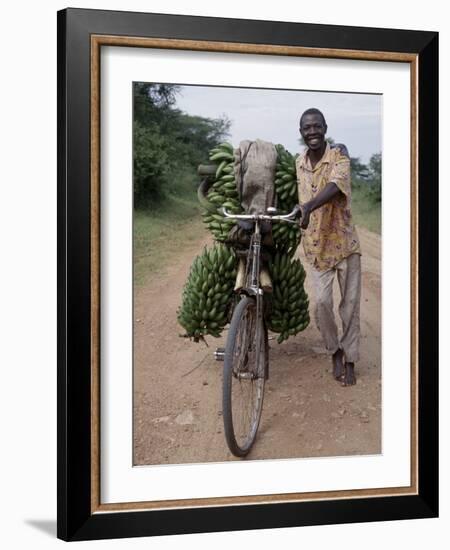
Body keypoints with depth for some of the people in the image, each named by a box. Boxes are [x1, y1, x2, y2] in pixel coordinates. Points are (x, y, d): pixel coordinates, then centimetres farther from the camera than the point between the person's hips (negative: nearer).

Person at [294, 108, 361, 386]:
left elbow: (336, 185, -33)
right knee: (322, 302, -6)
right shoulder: (299, 162, 2)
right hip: (317, 245, 3)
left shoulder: (339, 153, -13)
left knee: (350, 304, 4)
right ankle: (335, 351, 18)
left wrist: (308, 207, -49)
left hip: (345, 241, -3)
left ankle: (350, 360, 20)